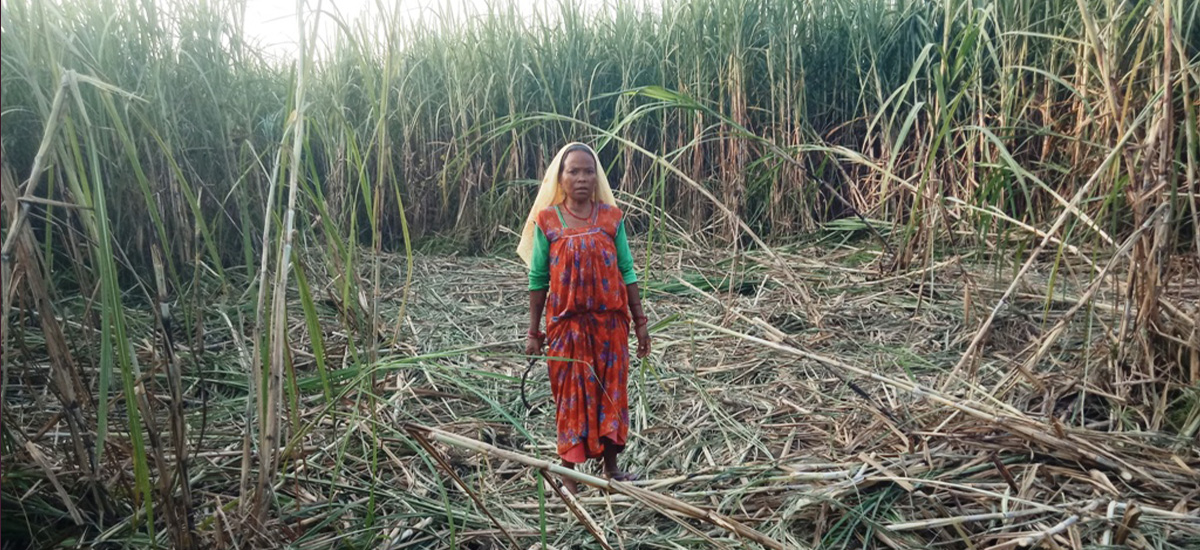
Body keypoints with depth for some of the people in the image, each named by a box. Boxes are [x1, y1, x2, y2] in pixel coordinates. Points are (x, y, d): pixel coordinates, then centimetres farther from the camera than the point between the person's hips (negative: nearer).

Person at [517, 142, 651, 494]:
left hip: (609, 322, 2)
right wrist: (534, 332, 0)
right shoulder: (547, 220, -4)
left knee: (611, 393, 11)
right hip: (567, 324, -1)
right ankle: (569, 474, 21)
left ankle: (611, 467, 27)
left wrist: (640, 322, 3)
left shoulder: (611, 217, 0)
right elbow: (538, 279, 0)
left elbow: (627, 272, 3)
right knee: (571, 397, 7)